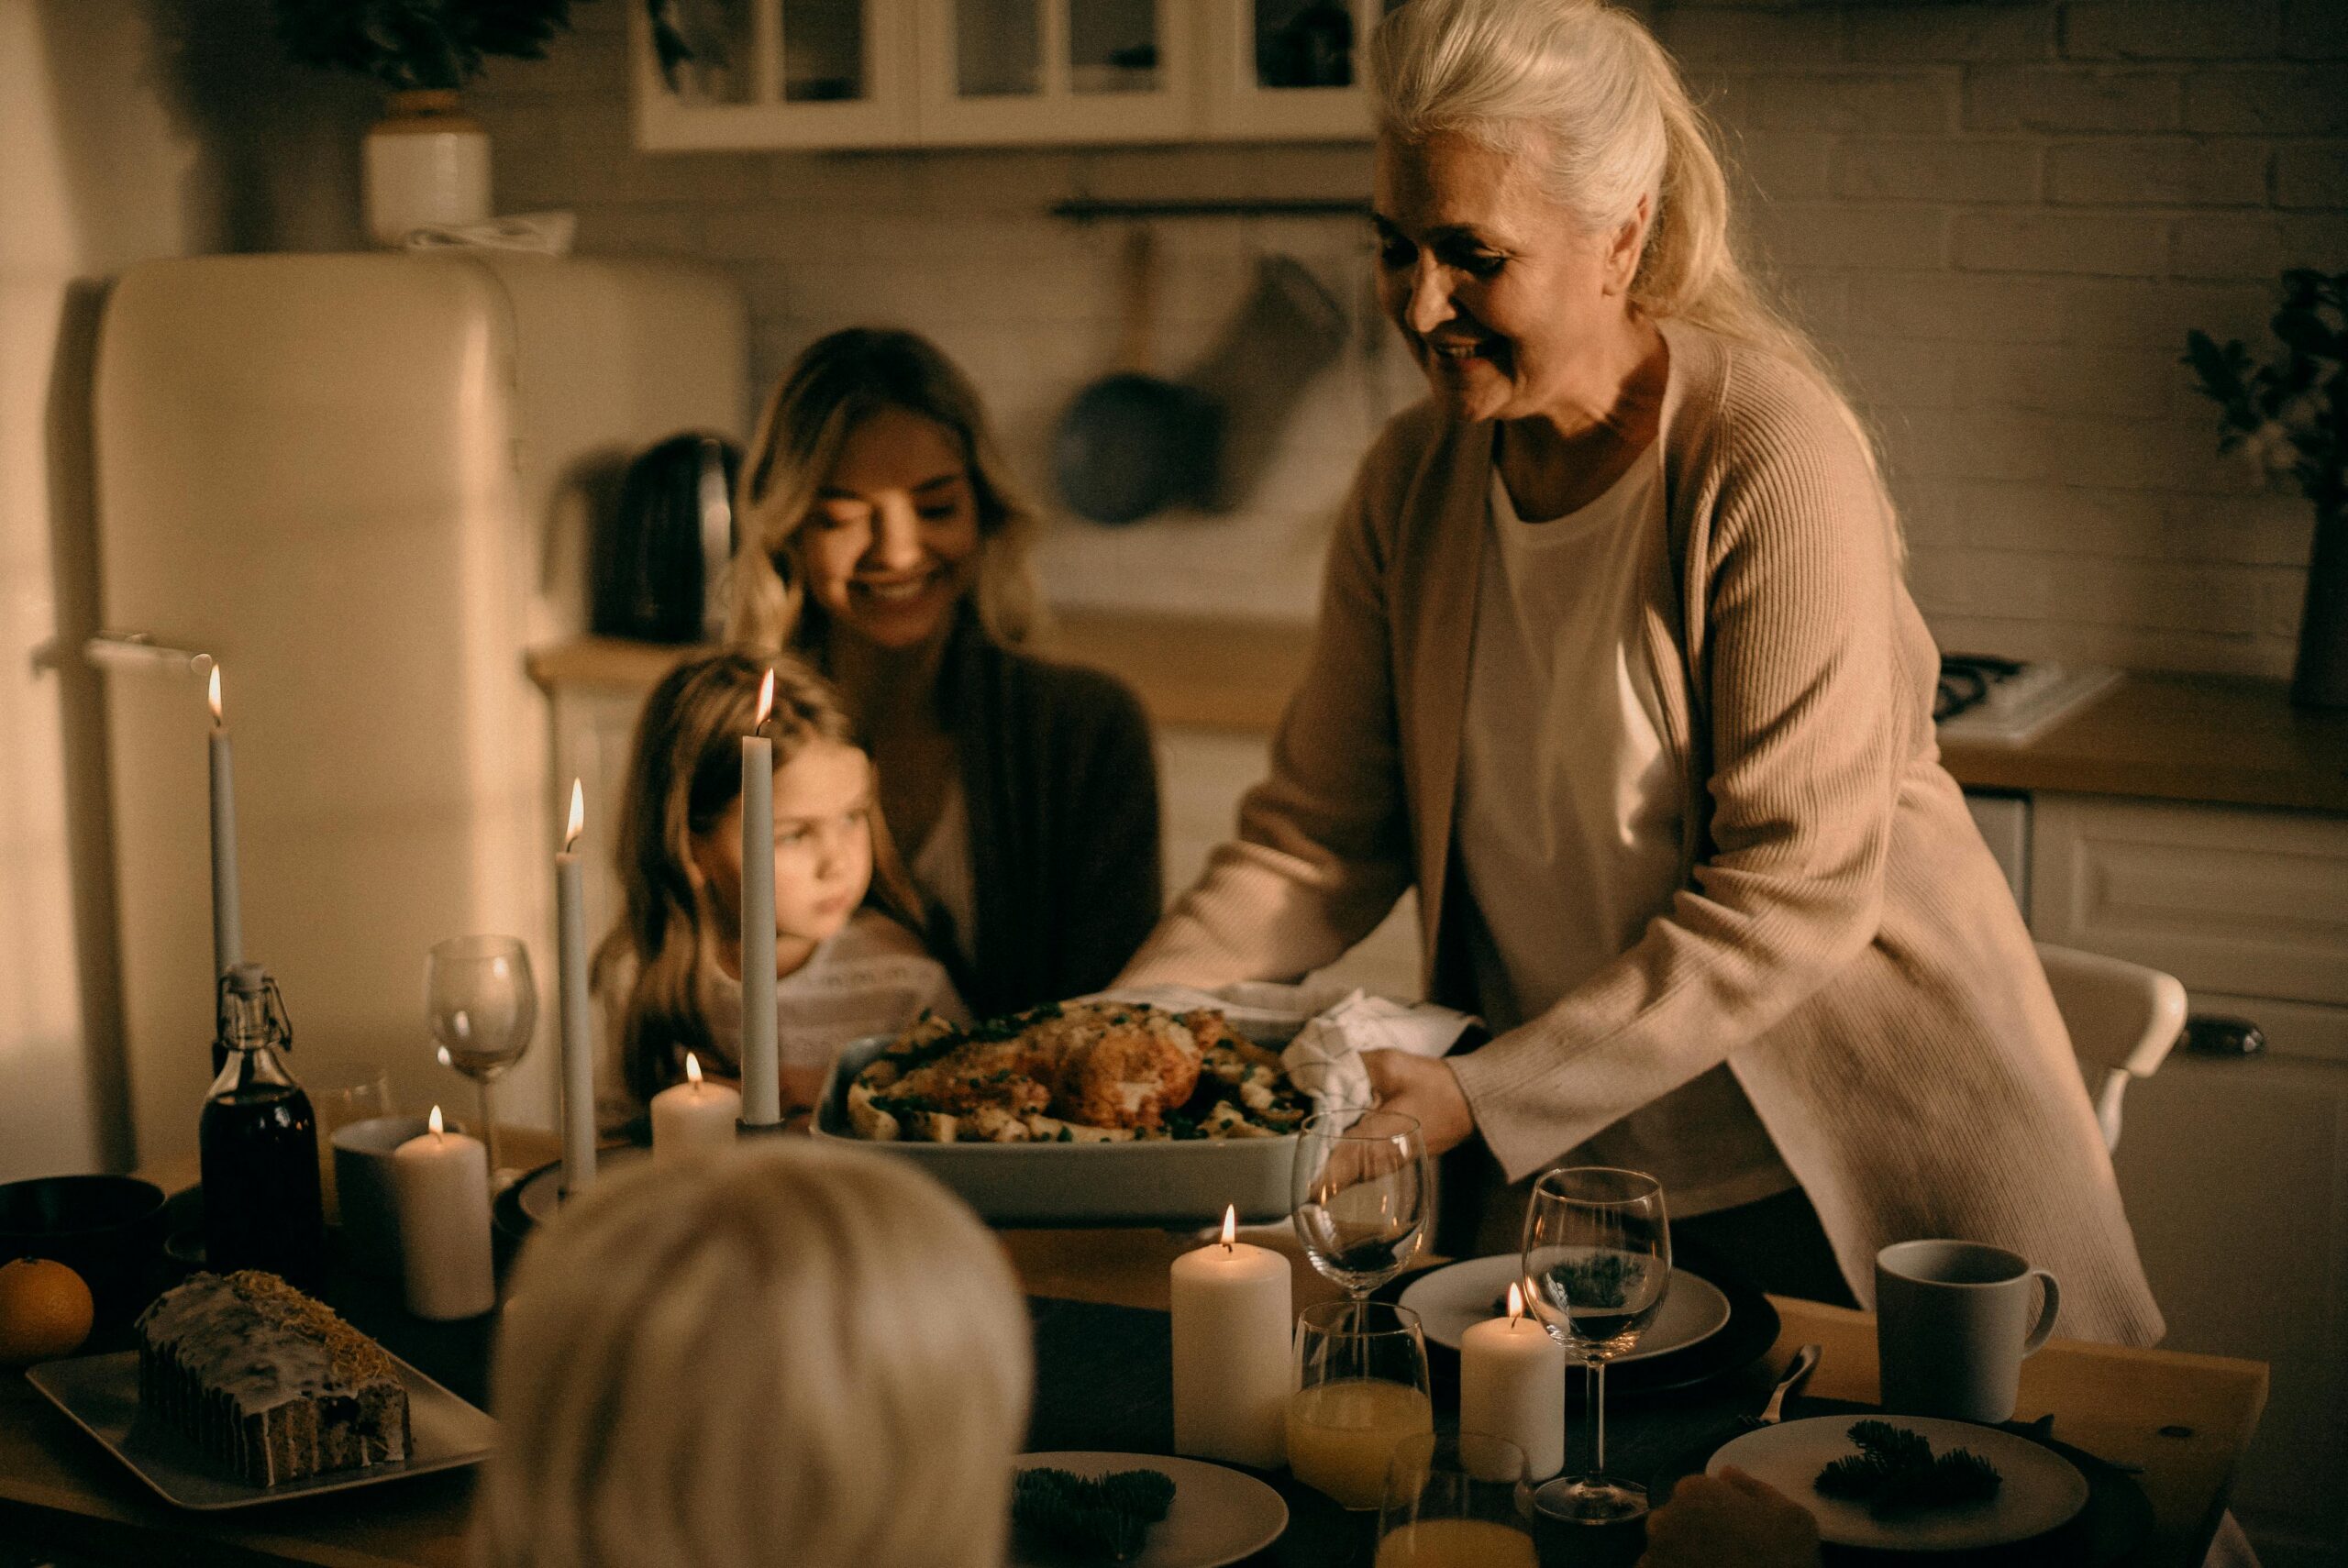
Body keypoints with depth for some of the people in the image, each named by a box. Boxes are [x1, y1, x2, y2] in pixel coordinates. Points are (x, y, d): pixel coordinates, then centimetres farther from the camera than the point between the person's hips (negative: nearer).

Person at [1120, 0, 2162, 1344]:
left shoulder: (1772, 457, -19)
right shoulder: (1414, 482, -1)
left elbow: (1798, 893, -22)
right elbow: (1318, 838, 1)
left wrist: (1487, 1097, -25)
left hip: (1843, 1164, -4)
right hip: (1561, 1171, 5)